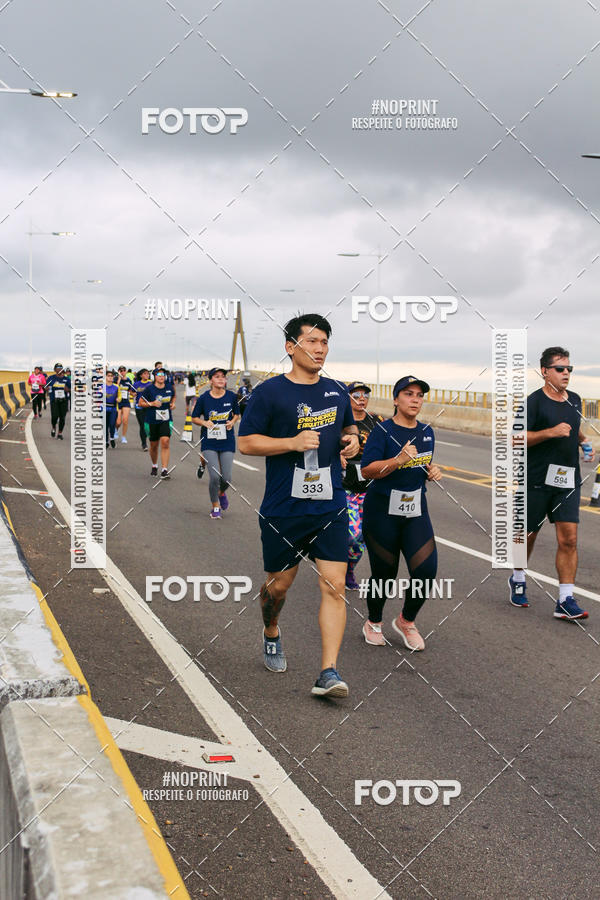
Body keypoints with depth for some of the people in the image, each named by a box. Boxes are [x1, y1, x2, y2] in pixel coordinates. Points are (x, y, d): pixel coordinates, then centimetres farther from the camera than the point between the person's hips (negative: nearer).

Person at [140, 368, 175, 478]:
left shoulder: (169, 388, 4)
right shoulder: (149, 389, -6)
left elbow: (173, 397, 25)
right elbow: (140, 403, -1)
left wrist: (172, 403, 5)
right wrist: (152, 404, -15)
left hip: (166, 419, 1)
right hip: (152, 420, -1)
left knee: (165, 442, -16)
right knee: (154, 445, 10)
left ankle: (164, 470, -16)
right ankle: (154, 466, 37)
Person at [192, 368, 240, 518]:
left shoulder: (231, 396, 0)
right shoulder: (204, 398, -4)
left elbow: (236, 414, 16)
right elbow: (194, 418, 6)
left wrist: (232, 421, -5)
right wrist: (205, 423, -13)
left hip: (227, 442, 2)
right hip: (209, 442, -1)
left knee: (226, 478, -3)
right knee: (214, 476, -12)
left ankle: (222, 493, 34)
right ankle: (215, 506, 12)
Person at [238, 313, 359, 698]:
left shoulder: (337, 391, 10)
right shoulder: (270, 392, -6)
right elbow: (246, 442, -7)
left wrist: (352, 438, 4)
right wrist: (293, 442, -19)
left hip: (331, 507, 3)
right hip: (283, 510, -3)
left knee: (334, 586, -8)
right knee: (279, 584, 11)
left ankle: (329, 673, -6)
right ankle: (271, 634, 44)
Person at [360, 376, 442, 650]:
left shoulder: (427, 432, 9)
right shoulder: (382, 431, -10)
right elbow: (367, 470, -18)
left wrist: (432, 472, 4)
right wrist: (398, 461, -29)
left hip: (416, 510, 5)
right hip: (382, 511, -5)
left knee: (426, 569, -8)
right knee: (384, 572, 4)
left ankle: (406, 621, 18)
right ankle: (373, 623, 30)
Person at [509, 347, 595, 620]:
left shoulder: (574, 400, 12)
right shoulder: (534, 401, -8)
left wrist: (583, 441, 10)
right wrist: (550, 432, -22)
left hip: (568, 481, 4)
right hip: (537, 481, -4)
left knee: (568, 539, -6)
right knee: (528, 535, 11)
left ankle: (565, 601, -4)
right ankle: (518, 580, 36)